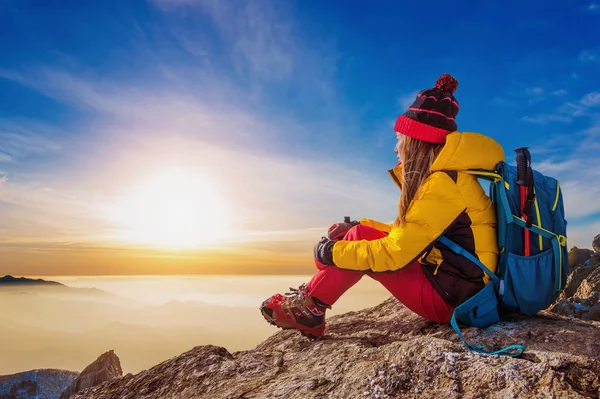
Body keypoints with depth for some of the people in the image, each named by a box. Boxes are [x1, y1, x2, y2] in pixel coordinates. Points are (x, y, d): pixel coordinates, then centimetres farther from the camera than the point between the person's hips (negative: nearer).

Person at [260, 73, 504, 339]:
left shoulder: (442, 185, -23)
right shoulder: (448, 176, 9)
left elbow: (394, 253, -23)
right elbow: (408, 234, 14)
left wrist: (333, 252, -10)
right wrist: (357, 229, 6)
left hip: (451, 297, -9)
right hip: (453, 283, 9)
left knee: (361, 237, -12)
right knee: (361, 232, 3)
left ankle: (309, 308, 1)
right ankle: (312, 295, 5)